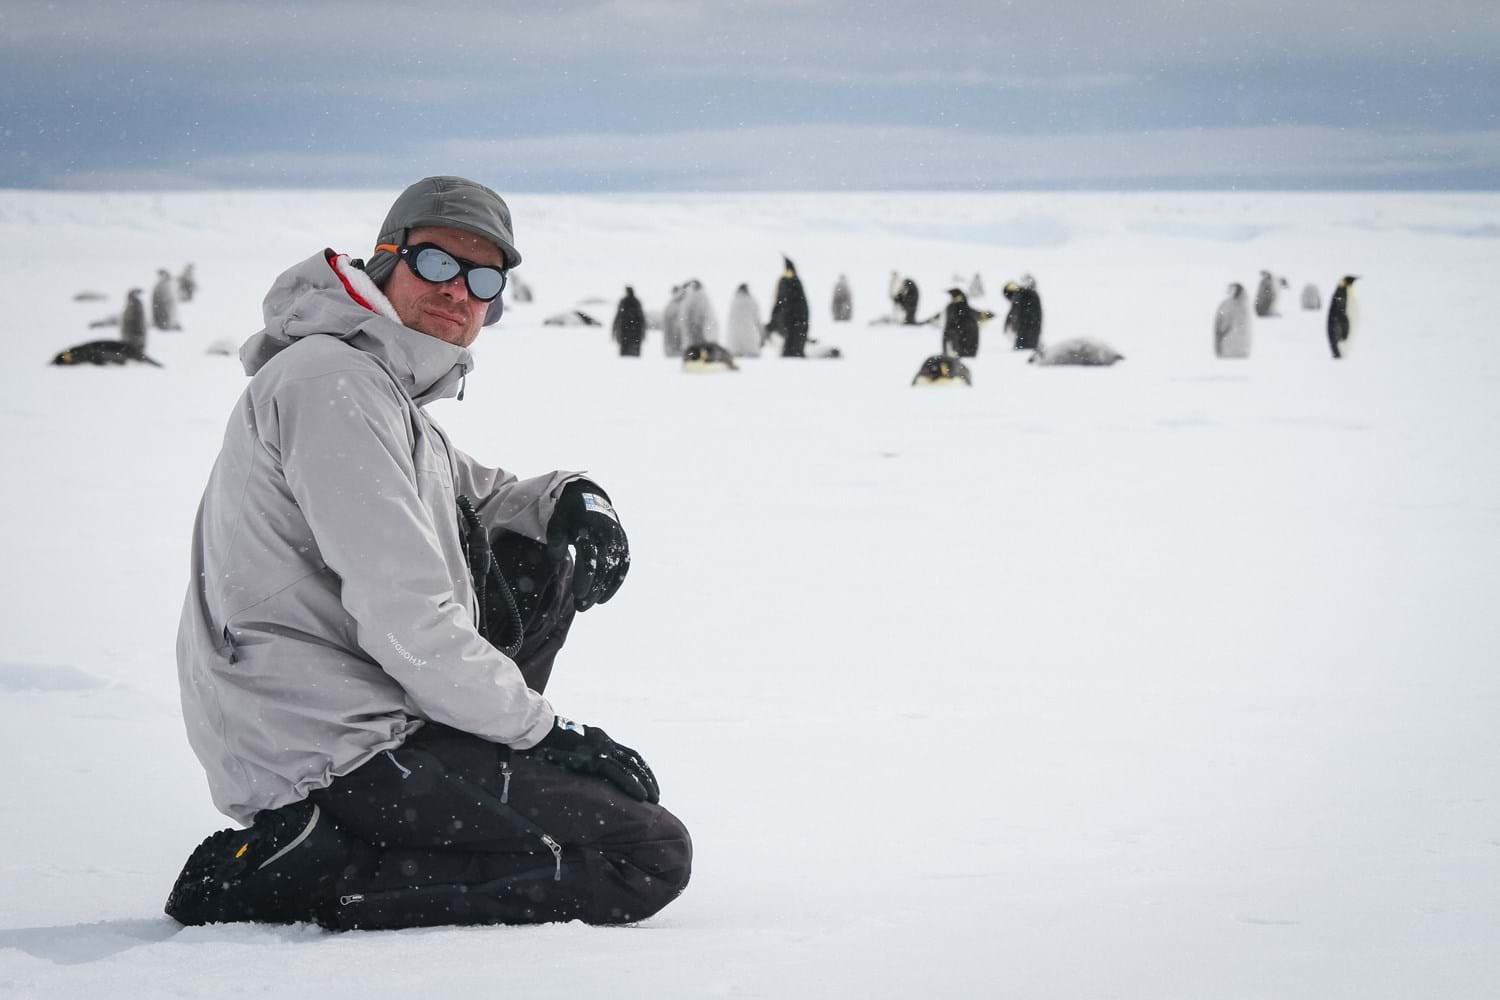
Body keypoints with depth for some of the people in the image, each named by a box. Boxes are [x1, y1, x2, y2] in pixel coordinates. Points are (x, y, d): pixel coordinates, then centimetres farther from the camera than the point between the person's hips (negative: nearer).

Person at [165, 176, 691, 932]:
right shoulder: (331, 384, -16)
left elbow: (476, 496, 31)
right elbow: (407, 625, -22)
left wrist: (576, 501, 7)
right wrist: (546, 732, -12)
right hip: (334, 751, -11)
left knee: (538, 563, 23)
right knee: (651, 855, -10)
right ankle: (308, 871, -13)